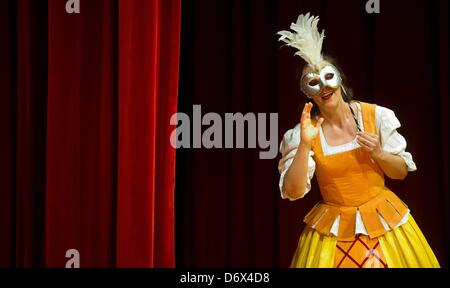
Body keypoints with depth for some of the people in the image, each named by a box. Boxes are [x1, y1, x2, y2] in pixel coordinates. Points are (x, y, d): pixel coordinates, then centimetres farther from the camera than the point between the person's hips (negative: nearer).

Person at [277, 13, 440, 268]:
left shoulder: (376, 116, -6)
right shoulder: (305, 132, -9)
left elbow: (402, 171, 2)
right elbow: (292, 192, -16)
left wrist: (378, 153, -17)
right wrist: (305, 145, -25)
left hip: (384, 220, 1)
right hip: (333, 229, -1)